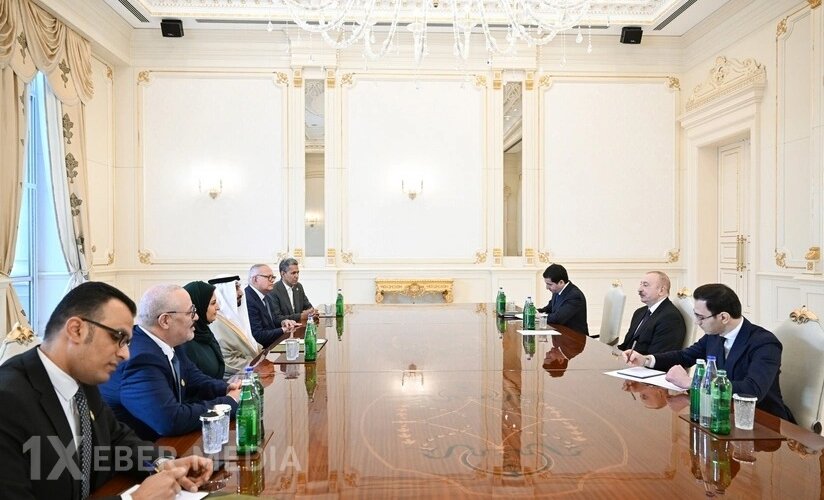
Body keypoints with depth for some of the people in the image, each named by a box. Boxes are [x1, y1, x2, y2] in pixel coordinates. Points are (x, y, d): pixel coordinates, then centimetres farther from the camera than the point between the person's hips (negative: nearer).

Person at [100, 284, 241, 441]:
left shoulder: (170, 343, -2)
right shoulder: (141, 360, -27)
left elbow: (195, 380, 10)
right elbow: (172, 421, -32)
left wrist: (227, 389, -9)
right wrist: (229, 402, -21)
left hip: (164, 438, 7)